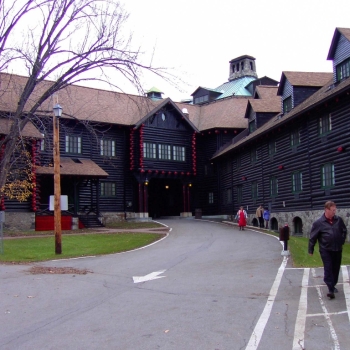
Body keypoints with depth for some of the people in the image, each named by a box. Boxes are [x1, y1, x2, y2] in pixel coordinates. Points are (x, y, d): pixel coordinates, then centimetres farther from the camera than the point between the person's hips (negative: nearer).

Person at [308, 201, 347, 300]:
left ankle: (333, 285, 30)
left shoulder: (339, 220, 1)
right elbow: (313, 237, -4)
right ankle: (331, 289, -7)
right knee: (328, 269, -8)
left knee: (336, 269, 13)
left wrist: (342, 241, 7)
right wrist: (310, 250, -1)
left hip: (337, 249, 4)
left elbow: (344, 231, 18)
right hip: (326, 250, -4)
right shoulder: (318, 223, -10)